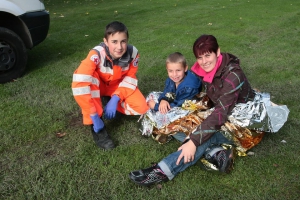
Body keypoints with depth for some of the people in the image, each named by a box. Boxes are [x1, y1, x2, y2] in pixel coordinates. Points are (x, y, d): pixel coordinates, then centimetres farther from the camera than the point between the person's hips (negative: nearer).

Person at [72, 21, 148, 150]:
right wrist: (94, 116, -45)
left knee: (141, 108, -20)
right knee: (84, 79, -37)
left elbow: (130, 77, -12)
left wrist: (116, 98, -28)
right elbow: (80, 83, -45)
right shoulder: (96, 54, -37)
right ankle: (97, 128, -25)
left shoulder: (133, 53, -26)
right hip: (97, 85, -2)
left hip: (118, 86, 2)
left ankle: (110, 101, 8)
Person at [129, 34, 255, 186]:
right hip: (222, 114, 8)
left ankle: (163, 171, -39)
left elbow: (221, 113, -36)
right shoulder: (205, 69, -6)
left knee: (205, 136, -34)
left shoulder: (232, 75, -28)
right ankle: (218, 151, -29)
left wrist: (194, 141, -40)